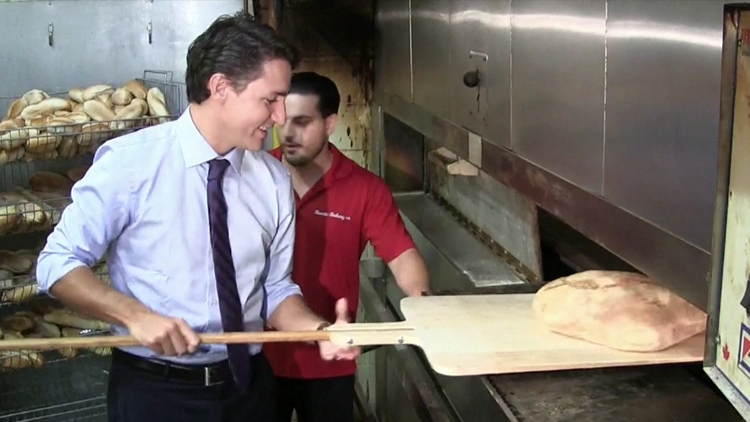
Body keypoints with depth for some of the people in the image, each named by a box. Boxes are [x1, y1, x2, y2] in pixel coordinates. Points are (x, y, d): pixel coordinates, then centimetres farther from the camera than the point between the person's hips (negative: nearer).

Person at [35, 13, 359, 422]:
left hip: (248, 385, 4)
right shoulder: (131, 160, -13)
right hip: (153, 389, -4)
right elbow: (57, 263, -9)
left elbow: (275, 288, 3)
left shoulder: (274, 180, -2)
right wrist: (137, 316, -23)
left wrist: (319, 329, -16)